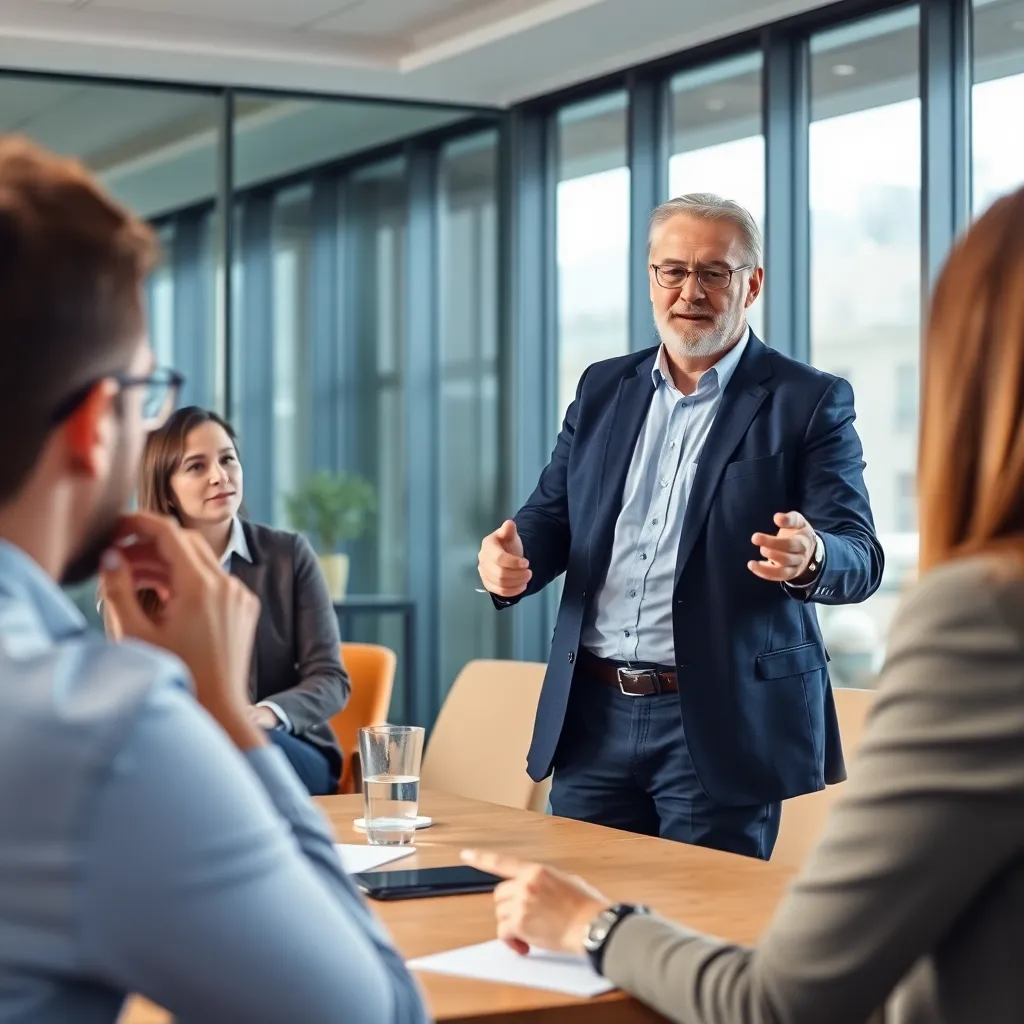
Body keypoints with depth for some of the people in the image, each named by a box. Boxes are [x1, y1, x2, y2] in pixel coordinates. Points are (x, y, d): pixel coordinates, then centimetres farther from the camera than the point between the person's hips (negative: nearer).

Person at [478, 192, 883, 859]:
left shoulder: (811, 402, -1)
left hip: (722, 724, -4)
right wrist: (511, 560, -9)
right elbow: (553, 515, 14)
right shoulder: (604, 388, 13)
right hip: (593, 716, 4)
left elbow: (860, 557, -8)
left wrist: (810, 559, -31)